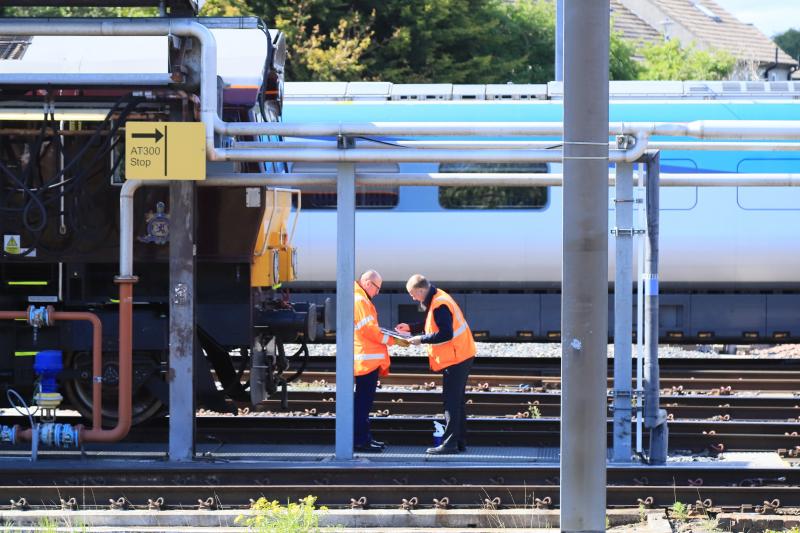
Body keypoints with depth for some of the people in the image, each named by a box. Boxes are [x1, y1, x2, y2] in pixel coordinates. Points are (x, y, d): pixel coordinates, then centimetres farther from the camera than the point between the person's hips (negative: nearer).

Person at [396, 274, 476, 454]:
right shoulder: (437, 299, 11)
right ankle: (460, 442, 18)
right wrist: (410, 328, 16)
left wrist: (422, 340, -18)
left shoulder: (440, 306, -22)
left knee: (451, 401, -9)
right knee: (457, 401, 14)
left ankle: (449, 444, -9)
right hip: (461, 356, 11)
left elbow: (446, 334, -26)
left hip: (456, 358, -11)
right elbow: (434, 325, 23)